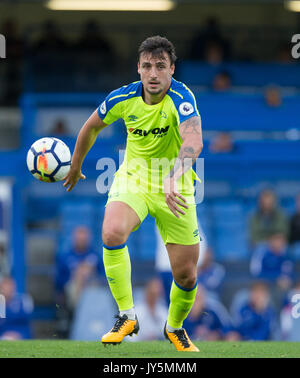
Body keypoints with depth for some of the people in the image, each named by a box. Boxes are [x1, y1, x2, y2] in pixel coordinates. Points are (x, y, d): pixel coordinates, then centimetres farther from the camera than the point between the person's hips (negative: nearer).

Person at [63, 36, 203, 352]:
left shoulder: (181, 98, -25)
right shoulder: (123, 98, -12)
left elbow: (194, 141, -44)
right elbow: (92, 127, 10)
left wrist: (175, 177, -62)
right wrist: (75, 167, 22)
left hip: (174, 189, -2)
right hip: (132, 180, 2)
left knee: (186, 275, 1)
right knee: (112, 232, -30)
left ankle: (174, 328, 33)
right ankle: (126, 317, -17)